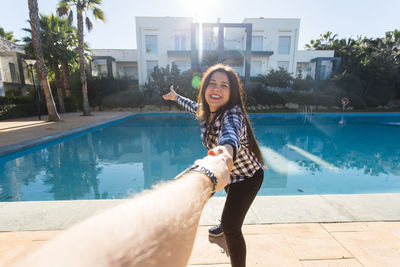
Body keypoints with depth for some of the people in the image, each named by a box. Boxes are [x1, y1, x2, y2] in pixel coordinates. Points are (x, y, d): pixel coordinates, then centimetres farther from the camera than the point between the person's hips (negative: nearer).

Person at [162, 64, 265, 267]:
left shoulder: (232, 114, -36)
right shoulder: (206, 111, -13)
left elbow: (231, 133, -61)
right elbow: (195, 106, 12)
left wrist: (226, 149, -83)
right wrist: (176, 97, 28)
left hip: (247, 178, -8)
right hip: (230, 174, 8)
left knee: (231, 228, -9)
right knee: (231, 200, 36)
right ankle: (225, 224, 66)